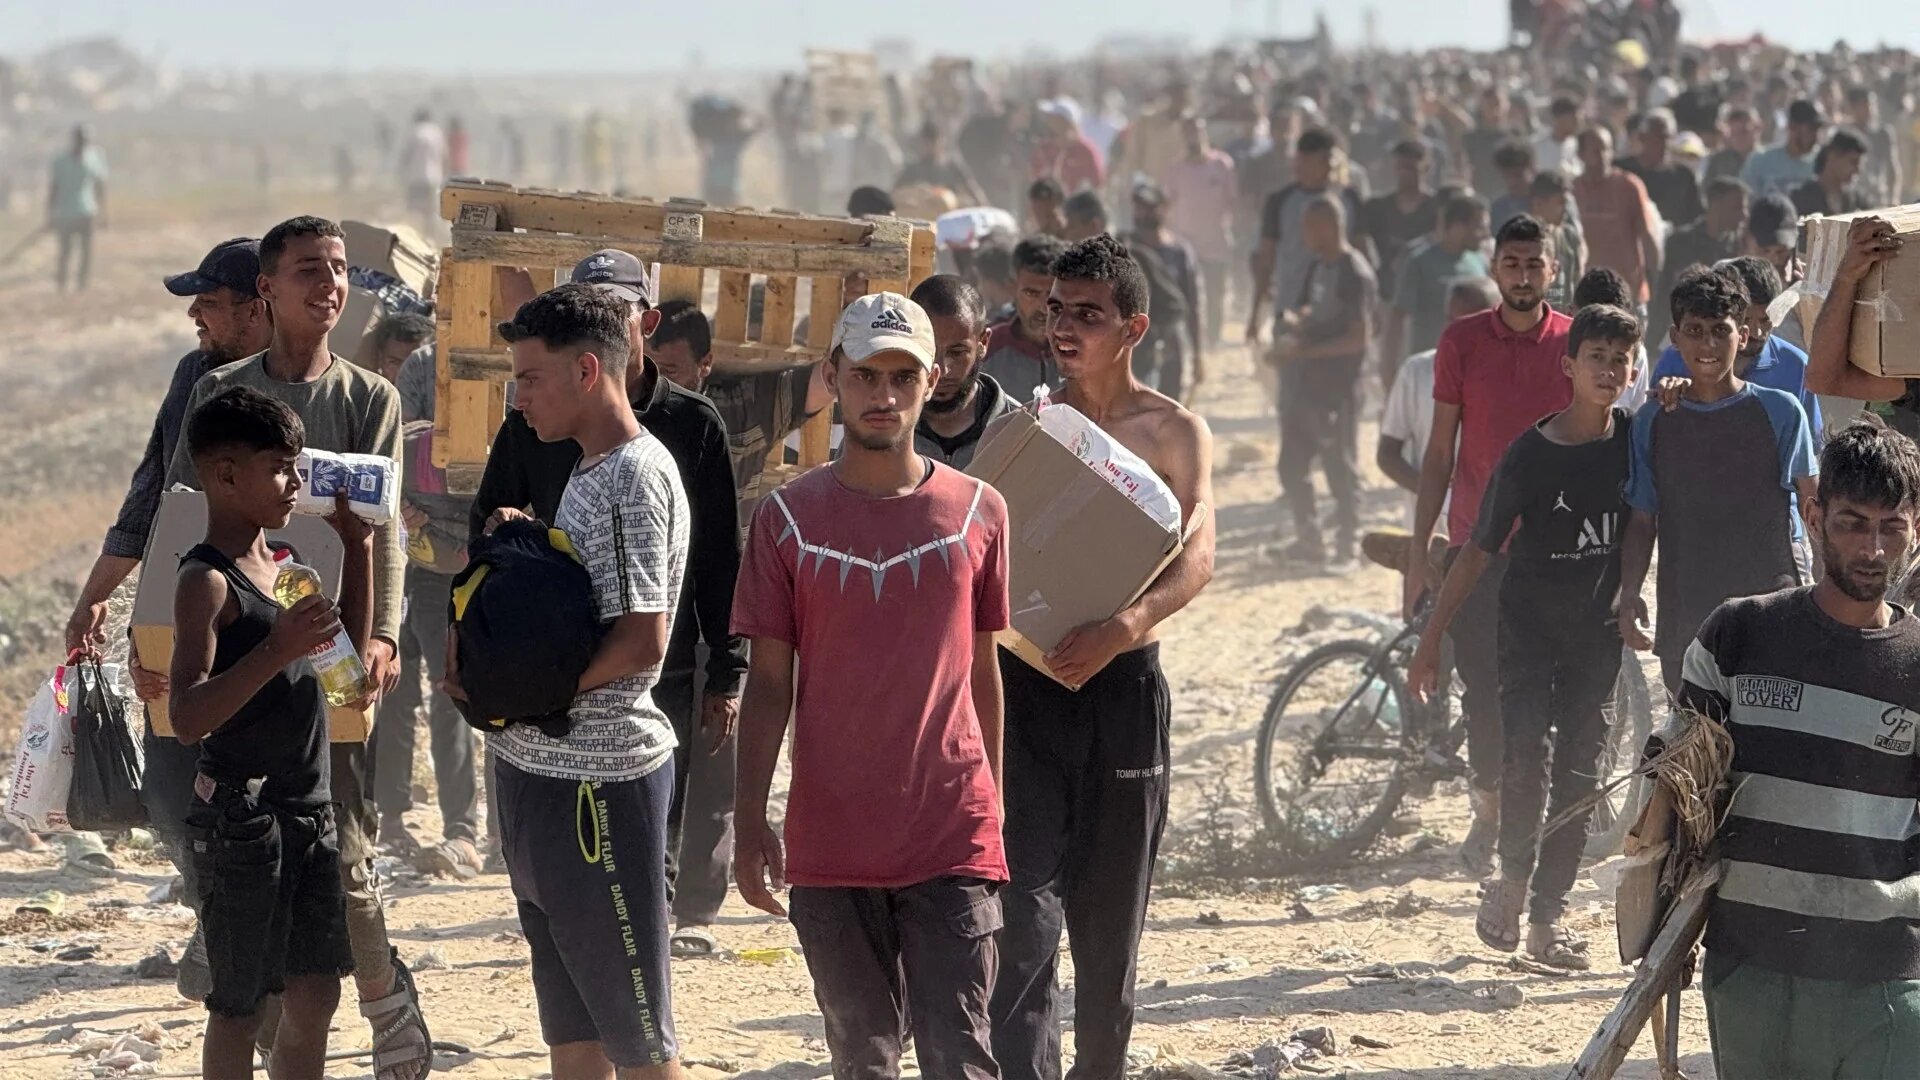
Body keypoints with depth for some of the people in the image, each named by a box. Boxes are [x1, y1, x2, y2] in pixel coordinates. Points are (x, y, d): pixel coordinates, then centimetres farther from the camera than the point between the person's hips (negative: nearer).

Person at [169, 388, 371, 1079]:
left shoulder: (281, 564, 12)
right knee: (240, 1005, 0)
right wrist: (276, 651, -33)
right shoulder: (207, 580, -14)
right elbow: (187, 718, -23)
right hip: (240, 815, -8)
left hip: (309, 812, 8)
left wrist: (357, 547, 18)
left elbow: (347, 654, 26)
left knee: (315, 995, 10)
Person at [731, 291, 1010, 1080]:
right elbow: (768, 681, 3)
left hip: (953, 840, -1)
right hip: (831, 844, 1)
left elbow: (983, 669, 11)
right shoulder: (788, 518, 2)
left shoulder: (978, 512, 4)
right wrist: (750, 823, -2)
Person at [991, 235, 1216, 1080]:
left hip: (1122, 685, -1)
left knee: (1109, 914, 9)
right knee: (1025, 901, -11)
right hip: (1024, 682, 1)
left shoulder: (1173, 432, 1)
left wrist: (1124, 627, -32)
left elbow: (1196, 558, -13)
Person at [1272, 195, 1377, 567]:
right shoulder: (1317, 267, 12)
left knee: (1340, 468, 0)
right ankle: (1309, 540, 23)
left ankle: (1346, 547, 9)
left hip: (1337, 387, -9)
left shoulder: (1355, 275, -14)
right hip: (1306, 383, 9)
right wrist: (1294, 321, -2)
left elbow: (1360, 338, -19)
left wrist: (1304, 350, -19)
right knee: (1292, 466, 12)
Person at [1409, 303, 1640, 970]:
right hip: (1529, 622, -3)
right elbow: (1479, 551, -4)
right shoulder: (1529, 454, -9)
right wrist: (1431, 639, -5)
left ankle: (1548, 914, 7)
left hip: (1597, 628, 3)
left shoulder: (1636, 439, -1)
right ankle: (1511, 882, 2)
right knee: (1526, 754, -18)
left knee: (1579, 771, 2)